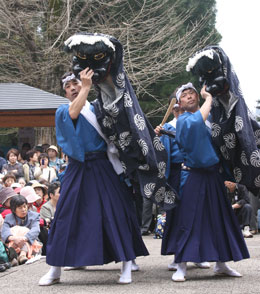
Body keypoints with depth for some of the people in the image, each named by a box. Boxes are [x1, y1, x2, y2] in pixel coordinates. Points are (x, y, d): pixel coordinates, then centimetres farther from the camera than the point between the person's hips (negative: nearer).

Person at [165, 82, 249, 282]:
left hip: (213, 175, 6)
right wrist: (208, 98, -9)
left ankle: (221, 264, 18)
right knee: (188, 220, -8)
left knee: (219, 219, 9)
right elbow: (197, 121, -21)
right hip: (193, 177, -6)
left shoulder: (211, 118, 14)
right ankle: (181, 267, -3)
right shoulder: (183, 120, -4)